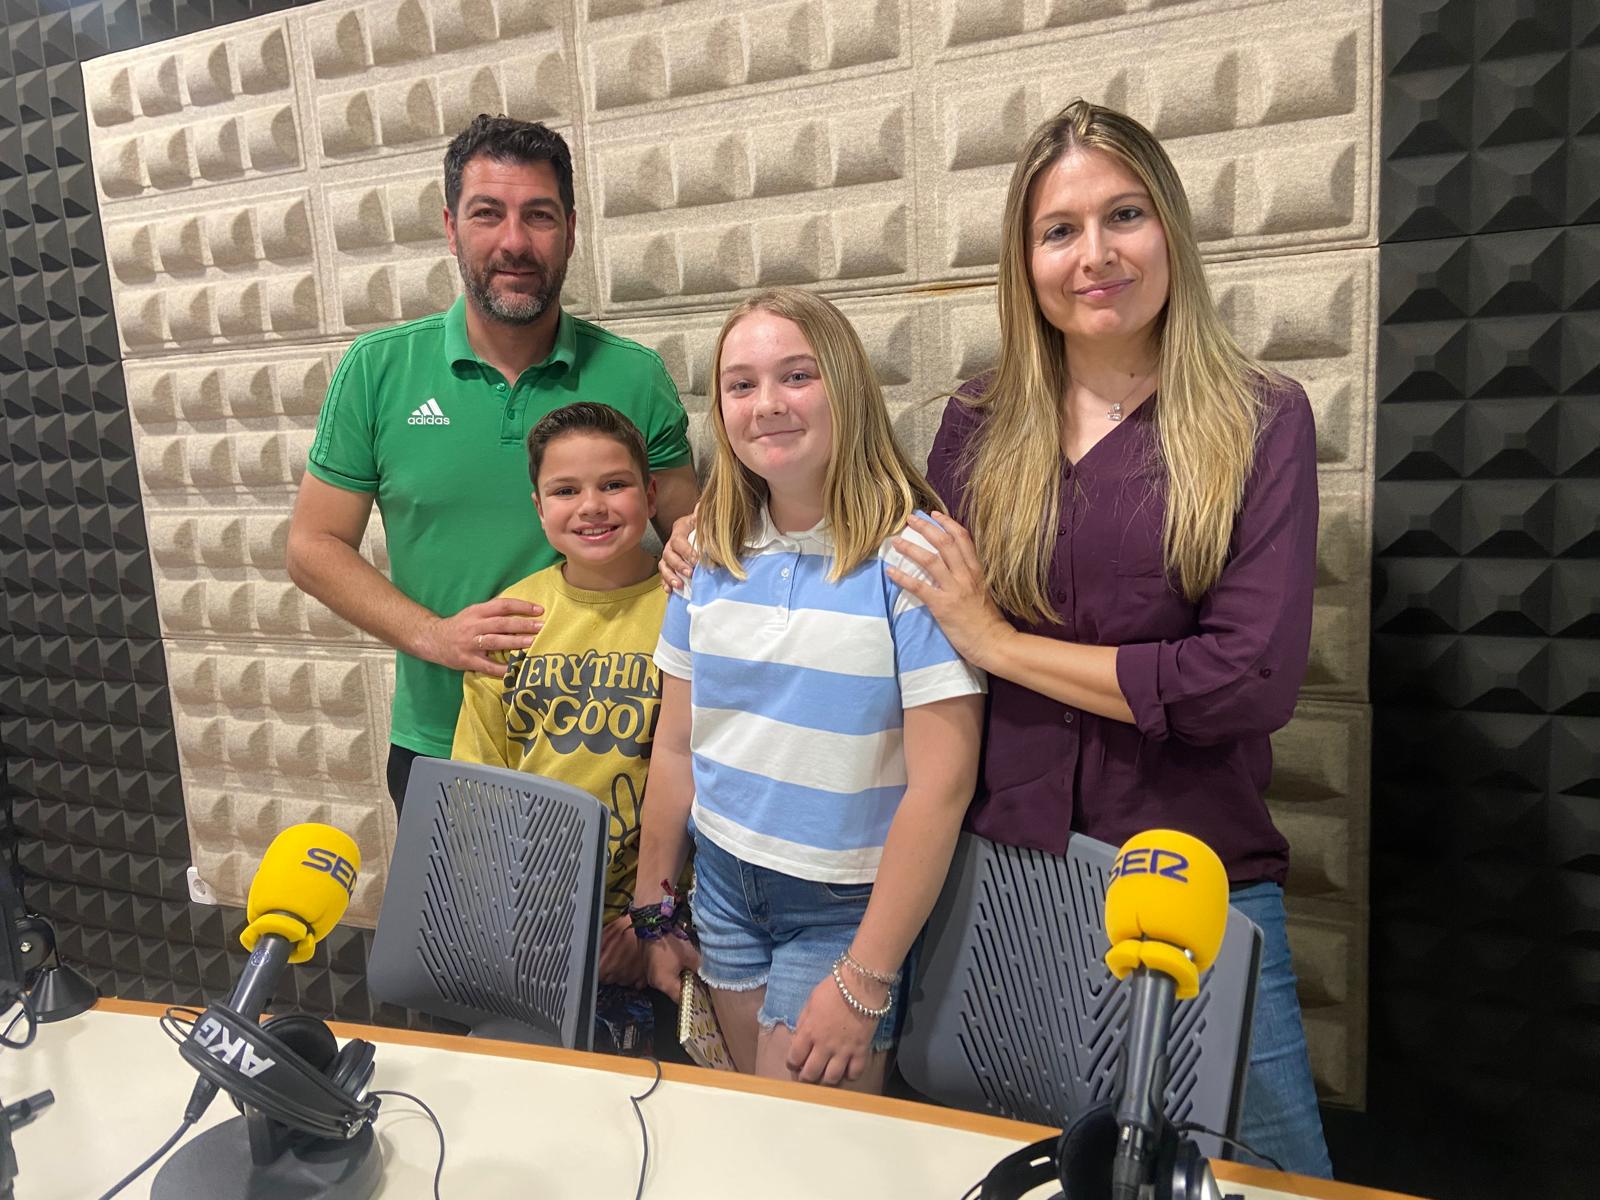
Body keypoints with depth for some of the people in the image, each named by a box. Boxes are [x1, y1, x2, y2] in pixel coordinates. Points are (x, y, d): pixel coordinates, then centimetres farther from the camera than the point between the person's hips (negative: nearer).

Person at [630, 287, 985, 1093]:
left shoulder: (912, 555, -18)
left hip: (847, 906, -5)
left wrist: (864, 981, -17)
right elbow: (676, 747, 6)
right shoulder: (711, 556, -1)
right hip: (723, 882, 5)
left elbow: (941, 784, -19)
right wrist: (653, 911, 10)